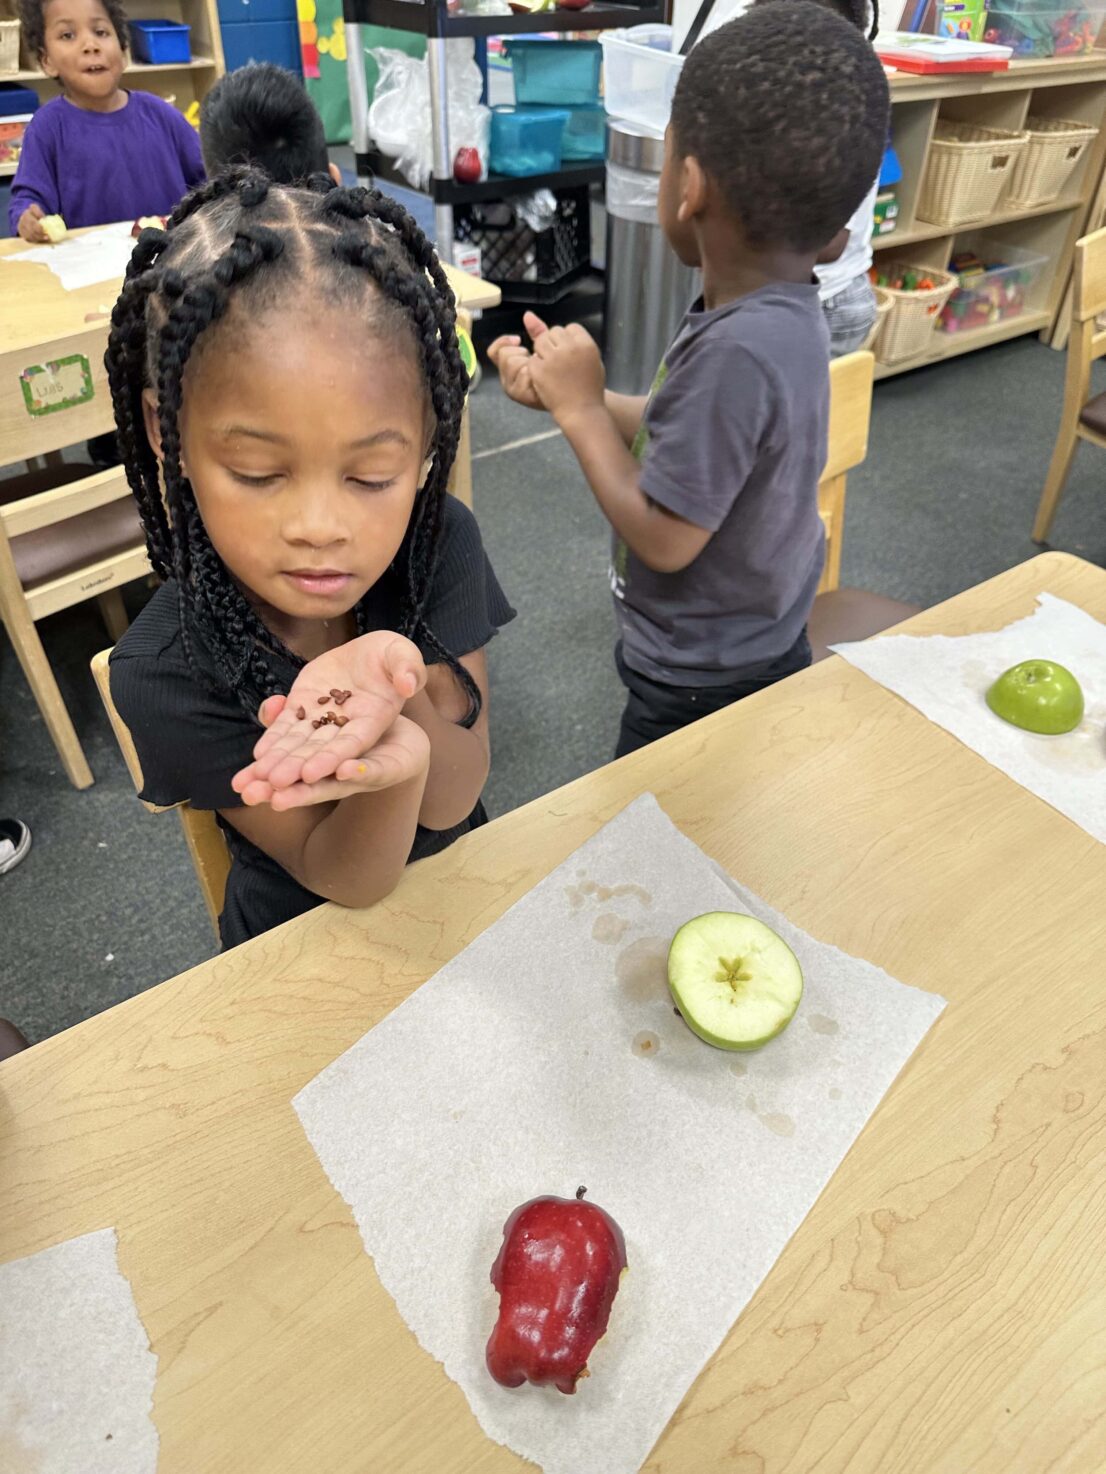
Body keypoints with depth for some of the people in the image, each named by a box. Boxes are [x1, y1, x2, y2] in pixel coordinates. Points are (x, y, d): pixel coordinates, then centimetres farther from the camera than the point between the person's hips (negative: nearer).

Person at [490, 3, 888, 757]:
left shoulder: (738, 349, -33)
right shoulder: (780, 311, -5)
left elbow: (663, 539, -27)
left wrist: (579, 409, -17)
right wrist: (567, 389, 0)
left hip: (704, 689, -9)